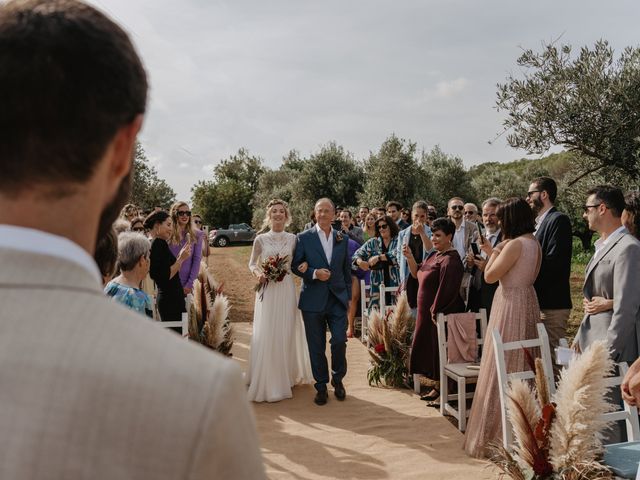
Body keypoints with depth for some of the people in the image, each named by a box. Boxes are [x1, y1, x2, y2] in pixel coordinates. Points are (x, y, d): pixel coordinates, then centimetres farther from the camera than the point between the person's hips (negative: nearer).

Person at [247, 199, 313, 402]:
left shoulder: (292, 238, 5)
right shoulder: (261, 239, 2)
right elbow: (252, 263, 11)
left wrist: (304, 264, -9)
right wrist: (258, 274, -9)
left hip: (287, 290, 1)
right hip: (267, 290, -1)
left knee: (286, 333, 6)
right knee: (266, 335, 0)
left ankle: (287, 376, 23)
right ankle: (267, 382, 12)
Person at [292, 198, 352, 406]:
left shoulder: (342, 239, 8)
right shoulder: (304, 238, 0)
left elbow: (347, 270, 13)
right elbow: (295, 266, 0)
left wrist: (348, 295, 10)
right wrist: (314, 273, -16)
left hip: (337, 299, 2)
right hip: (313, 300, -1)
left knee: (339, 341, -5)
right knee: (316, 346, 6)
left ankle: (337, 379, 21)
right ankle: (321, 386, 22)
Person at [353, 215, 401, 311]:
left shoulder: (398, 241, 4)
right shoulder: (372, 242, 13)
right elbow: (358, 254, 7)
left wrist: (379, 257, -21)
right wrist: (360, 261, -15)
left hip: (395, 284, -2)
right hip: (378, 285, 2)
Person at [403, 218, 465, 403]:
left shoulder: (450, 260, -21)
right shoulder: (435, 254, 9)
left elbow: (446, 290, -23)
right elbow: (417, 274, 13)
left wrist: (435, 312, -18)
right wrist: (410, 257, -2)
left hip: (440, 314, -9)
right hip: (427, 311, 9)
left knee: (437, 347, 2)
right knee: (428, 346, 16)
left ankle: (439, 386, 17)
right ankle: (435, 380, 29)